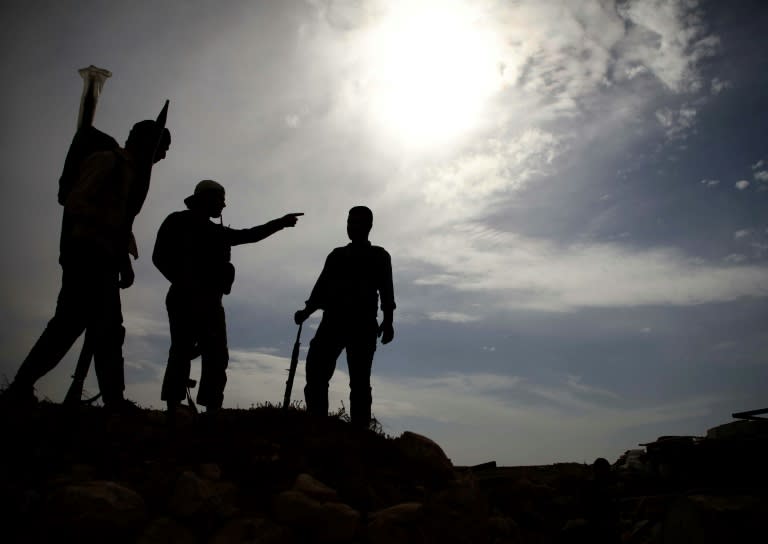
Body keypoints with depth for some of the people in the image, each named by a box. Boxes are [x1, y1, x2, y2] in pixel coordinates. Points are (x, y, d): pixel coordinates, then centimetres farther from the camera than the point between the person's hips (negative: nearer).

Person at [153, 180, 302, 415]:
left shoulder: (215, 231, 24)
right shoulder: (178, 222, 6)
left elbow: (249, 235, 27)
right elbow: (160, 256, -3)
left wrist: (279, 223, 20)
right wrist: (185, 283, -13)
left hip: (209, 301, 7)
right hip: (186, 299, -6)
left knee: (217, 357, -2)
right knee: (182, 352, -12)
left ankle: (211, 412, -2)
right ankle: (172, 412, -11)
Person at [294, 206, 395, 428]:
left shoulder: (379, 256, 14)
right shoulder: (337, 255, 24)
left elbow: (386, 289, 3)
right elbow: (322, 286, 18)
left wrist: (388, 320, -11)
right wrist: (307, 311, 1)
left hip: (362, 323, -3)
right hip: (333, 320, 3)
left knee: (359, 381, -8)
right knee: (316, 371, -12)